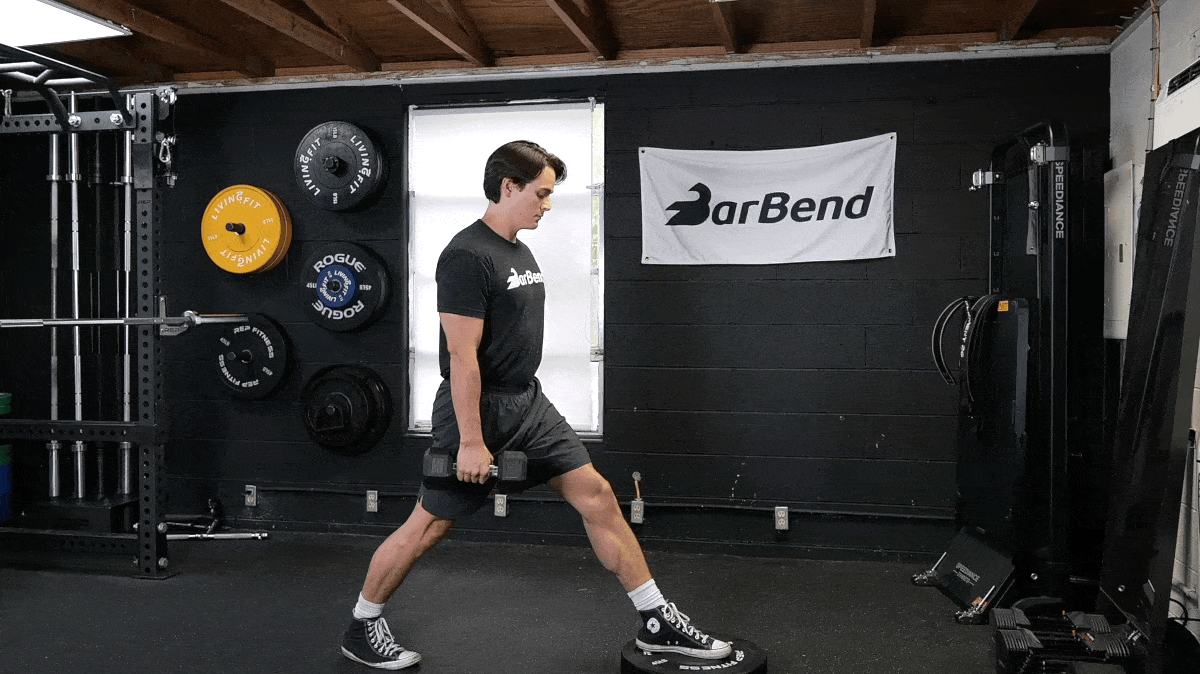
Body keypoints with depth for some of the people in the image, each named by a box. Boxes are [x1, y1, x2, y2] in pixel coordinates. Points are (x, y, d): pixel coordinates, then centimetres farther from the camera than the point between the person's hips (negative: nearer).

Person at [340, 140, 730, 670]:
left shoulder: (519, 252, 11)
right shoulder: (468, 257, -18)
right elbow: (462, 355, -21)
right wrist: (471, 441, -21)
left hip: (528, 403, 9)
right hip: (478, 409, -8)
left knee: (597, 497, 2)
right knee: (429, 525, 4)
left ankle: (657, 623, 9)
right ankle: (361, 627, 25)